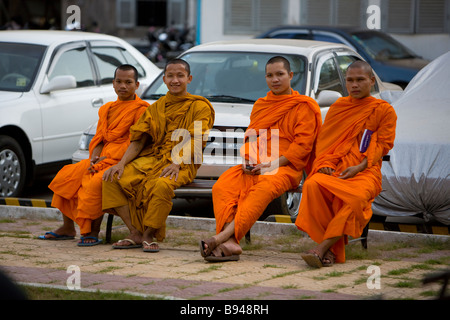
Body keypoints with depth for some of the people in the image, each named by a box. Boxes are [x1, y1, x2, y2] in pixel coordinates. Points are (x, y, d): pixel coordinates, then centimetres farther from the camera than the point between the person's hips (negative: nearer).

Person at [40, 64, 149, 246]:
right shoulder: (106, 109, 19)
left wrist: (104, 161, -17)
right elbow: (99, 139, 17)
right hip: (101, 160, 8)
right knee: (66, 175, -3)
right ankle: (67, 228, 6)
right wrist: (94, 158, -6)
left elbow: (135, 143, -13)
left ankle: (93, 232, -24)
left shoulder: (141, 109, -6)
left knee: (95, 182, -33)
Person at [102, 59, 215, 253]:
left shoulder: (199, 106, 3)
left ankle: (149, 235, -20)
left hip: (182, 163, -5)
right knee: (111, 179, -17)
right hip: (151, 158, 6)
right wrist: (122, 163, -5)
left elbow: (195, 141, -10)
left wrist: (177, 163, -28)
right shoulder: (156, 107, 19)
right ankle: (135, 234, -16)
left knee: (162, 185, -39)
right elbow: (138, 140, 12)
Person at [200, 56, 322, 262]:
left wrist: (272, 164, -14)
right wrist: (247, 159, 2)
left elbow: (302, 144, -5)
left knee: (263, 190, -39)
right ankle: (229, 243, -41)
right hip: (253, 167, 6)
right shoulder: (260, 105, 25)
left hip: (285, 167, -6)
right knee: (221, 187, -24)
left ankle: (223, 236, -52)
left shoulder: (304, 106, 4)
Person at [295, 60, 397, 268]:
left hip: (365, 171, -3)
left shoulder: (384, 110, 11)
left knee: (357, 197, -39)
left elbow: (382, 145, 3)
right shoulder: (337, 107, 21)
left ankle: (322, 247, -41)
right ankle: (331, 249, -33)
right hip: (335, 168, 3)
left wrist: (359, 167, -12)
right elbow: (324, 139, 19)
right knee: (312, 185, -33)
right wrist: (325, 163, -2)